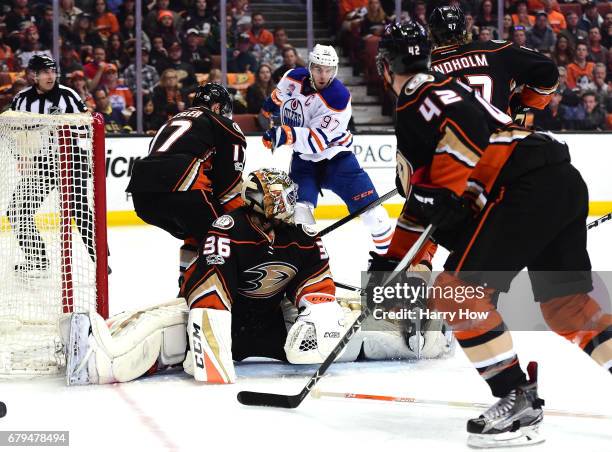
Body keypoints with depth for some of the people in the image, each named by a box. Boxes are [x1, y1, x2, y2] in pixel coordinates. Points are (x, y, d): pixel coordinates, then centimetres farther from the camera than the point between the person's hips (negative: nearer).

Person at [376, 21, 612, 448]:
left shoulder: (417, 93, 1)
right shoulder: (441, 86, 29)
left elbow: (467, 124, -16)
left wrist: (438, 193, -7)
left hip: (528, 188, -10)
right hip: (566, 180, 10)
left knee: (459, 292, -5)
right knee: (567, 304, 15)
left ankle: (518, 400, -8)